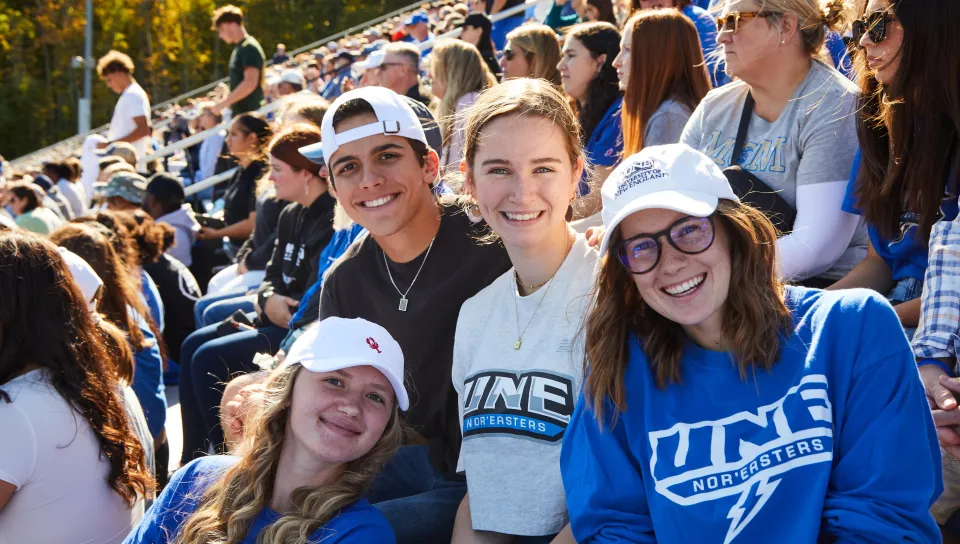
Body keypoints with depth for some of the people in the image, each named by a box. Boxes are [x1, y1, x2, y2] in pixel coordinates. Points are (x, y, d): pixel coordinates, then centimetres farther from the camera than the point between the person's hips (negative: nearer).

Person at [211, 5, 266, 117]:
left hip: (248, 114, -10)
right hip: (239, 113, 10)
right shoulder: (239, 48, 17)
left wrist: (223, 103, -19)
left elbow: (250, 83, -22)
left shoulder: (249, 48, -13)